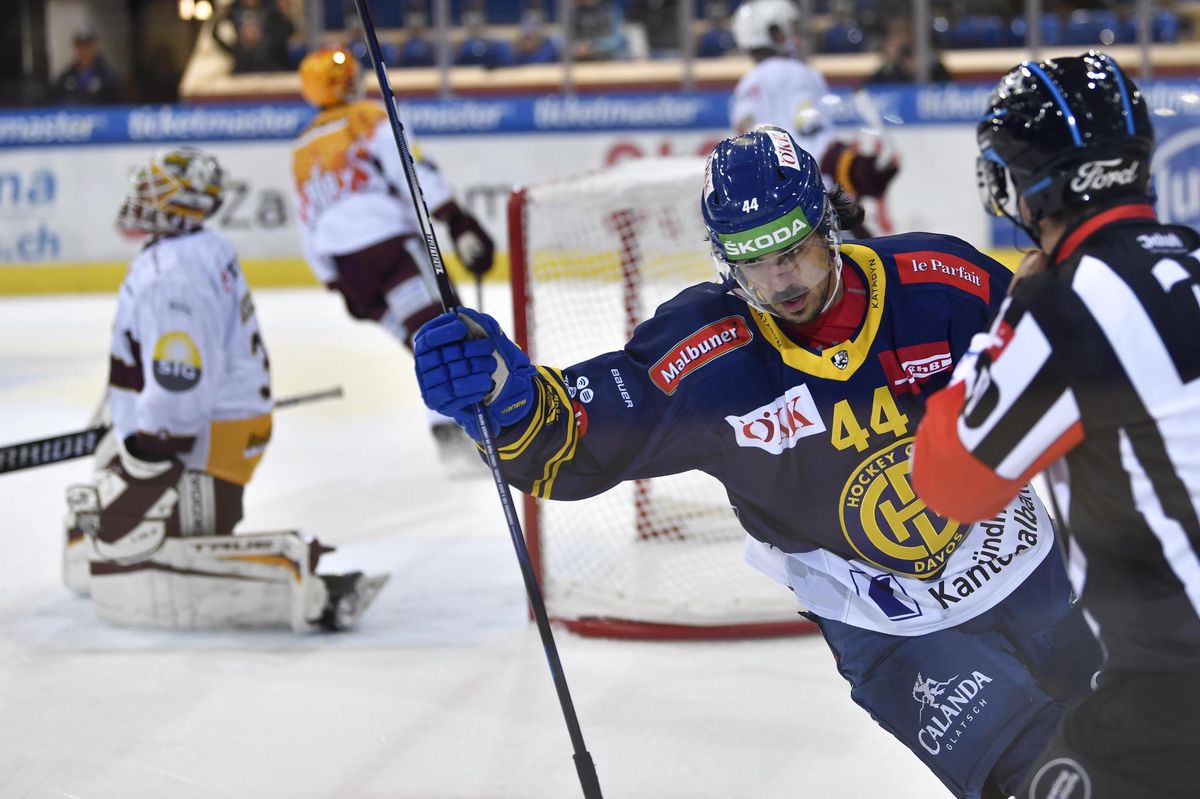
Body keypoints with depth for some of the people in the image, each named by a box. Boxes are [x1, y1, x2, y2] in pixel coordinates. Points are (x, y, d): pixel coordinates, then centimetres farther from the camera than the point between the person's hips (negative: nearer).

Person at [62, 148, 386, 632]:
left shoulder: (174, 274, -22)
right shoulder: (202, 249, 11)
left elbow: (181, 387, -28)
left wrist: (143, 456, -21)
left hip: (198, 444, -10)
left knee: (124, 573, -21)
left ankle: (299, 575, -26)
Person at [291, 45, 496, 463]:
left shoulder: (302, 150, 27)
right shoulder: (369, 117, 7)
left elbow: (309, 228, 27)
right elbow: (412, 169, -9)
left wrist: (341, 287, 31)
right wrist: (457, 221, -14)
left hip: (344, 267, 6)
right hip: (388, 238, -6)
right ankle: (451, 425, -35)